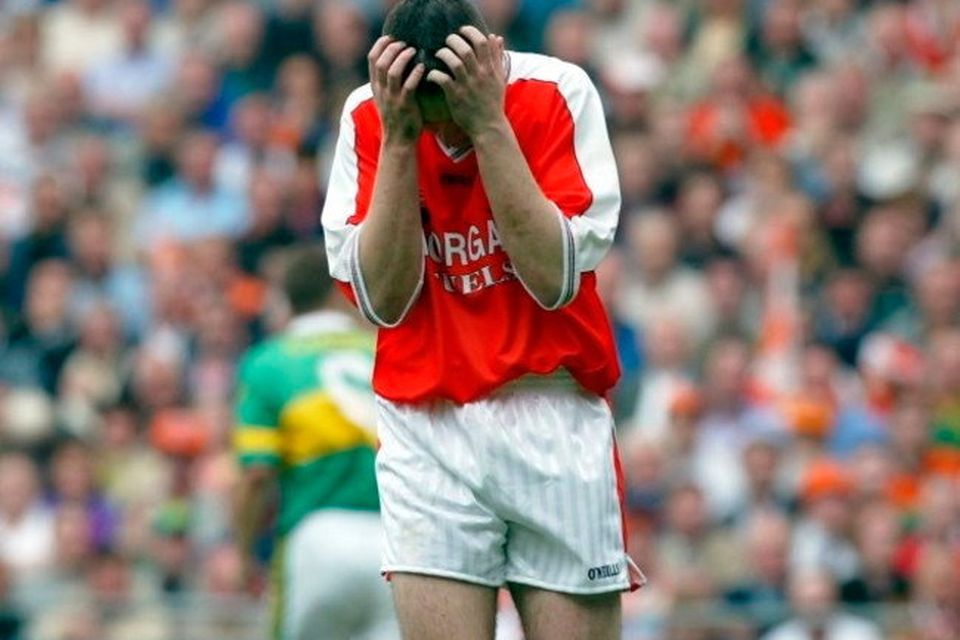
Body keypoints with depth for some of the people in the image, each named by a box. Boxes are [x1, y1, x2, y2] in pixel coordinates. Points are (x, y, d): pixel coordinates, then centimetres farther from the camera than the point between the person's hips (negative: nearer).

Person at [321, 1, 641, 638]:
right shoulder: (368, 119, -1)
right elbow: (383, 299, -8)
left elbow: (555, 279, -14)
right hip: (428, 431, 1)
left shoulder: (558, 92, -6)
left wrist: (489, 124, -19)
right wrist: (398, 138, -14)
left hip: (556, 424, -1)